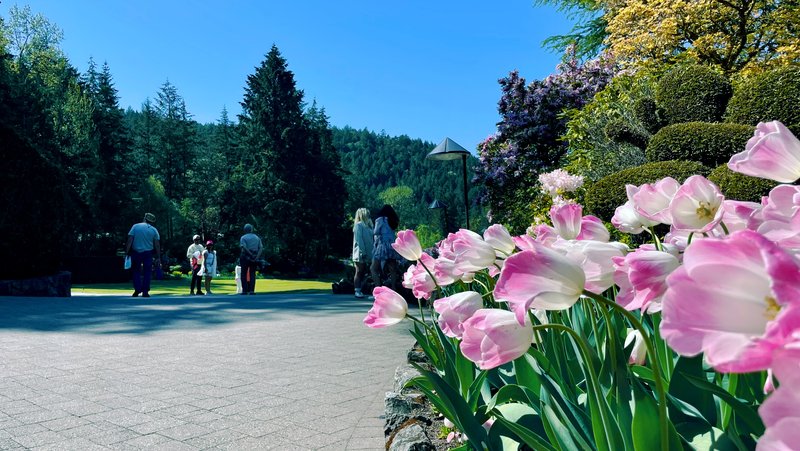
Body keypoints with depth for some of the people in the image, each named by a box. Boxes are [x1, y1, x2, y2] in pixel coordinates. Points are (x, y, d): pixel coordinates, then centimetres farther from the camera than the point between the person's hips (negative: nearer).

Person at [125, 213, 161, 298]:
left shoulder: (135, 226, 1)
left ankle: (137, 290, 1)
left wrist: (127, 252, -5)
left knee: (136, 271, 12)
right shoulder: (154, 230, 1)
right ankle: (145, 292, 4)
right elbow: (157, 245, -1)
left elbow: (130, 240, -7)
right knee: (147, 272, 7)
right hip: (148, 253, 0)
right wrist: (158, 258, 3)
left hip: (136, 252, 0)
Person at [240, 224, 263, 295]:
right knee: (252, 274, 7)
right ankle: (252, 290, -2)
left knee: (244, 274, 5)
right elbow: (261, 248, 0)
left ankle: (245, 290, 1)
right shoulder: (257, 237, 11)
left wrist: (251, 254, -17)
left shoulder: (243, 237, -2)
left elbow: (244, 247, -18)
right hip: (254, 259, 3)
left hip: (245, 257, -3)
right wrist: (257, 257, -8)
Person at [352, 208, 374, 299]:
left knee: (363, 273, 8)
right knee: (359, 272, -2)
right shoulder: (358, 225, -8)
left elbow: (370, 240, 13)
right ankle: (357, 291, 2)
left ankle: (359, 291, 13)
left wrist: (371, 252, 6)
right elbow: (358, 240, -15)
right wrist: (362, 252, -19)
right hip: (360, 254, -7)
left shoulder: (367, 226, 15)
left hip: (367, 254, 7)